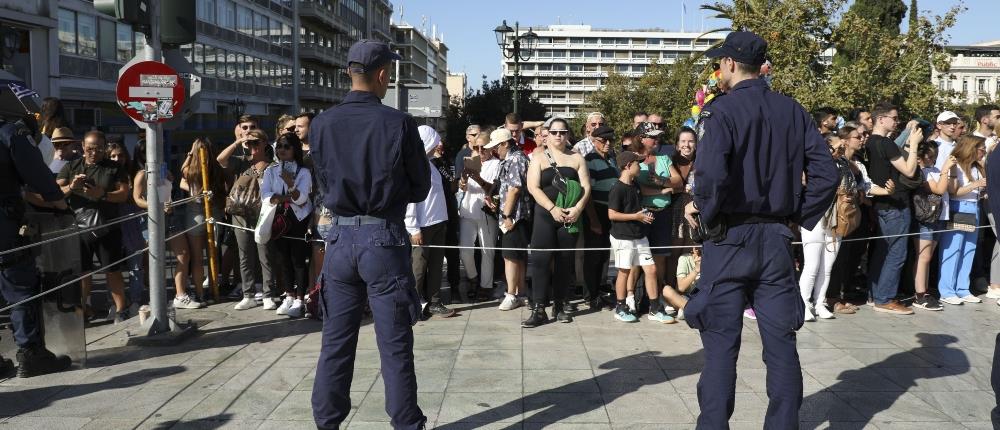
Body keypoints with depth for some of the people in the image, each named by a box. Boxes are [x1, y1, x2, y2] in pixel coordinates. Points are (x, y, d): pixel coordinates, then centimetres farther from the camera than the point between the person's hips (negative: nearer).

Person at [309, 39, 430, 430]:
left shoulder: (321, 124, -1)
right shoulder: (398, 123, -10)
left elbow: (325, 182, 9)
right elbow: (420, 187, -2)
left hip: (340, 238, 4)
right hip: (384, 239, -3)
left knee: (336, 342, 13)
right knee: (395, 346, 4)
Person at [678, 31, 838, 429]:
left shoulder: (721, 110, -10)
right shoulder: (793, 111, 7)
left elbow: (711, 175, -23)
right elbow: (825, 174, 1)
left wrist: (705, 213, -6)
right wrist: (799, 216, 8)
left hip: (731, 238, -4)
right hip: (777, 239, 5)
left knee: (721, 343, 3)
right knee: (781, 341, 10)